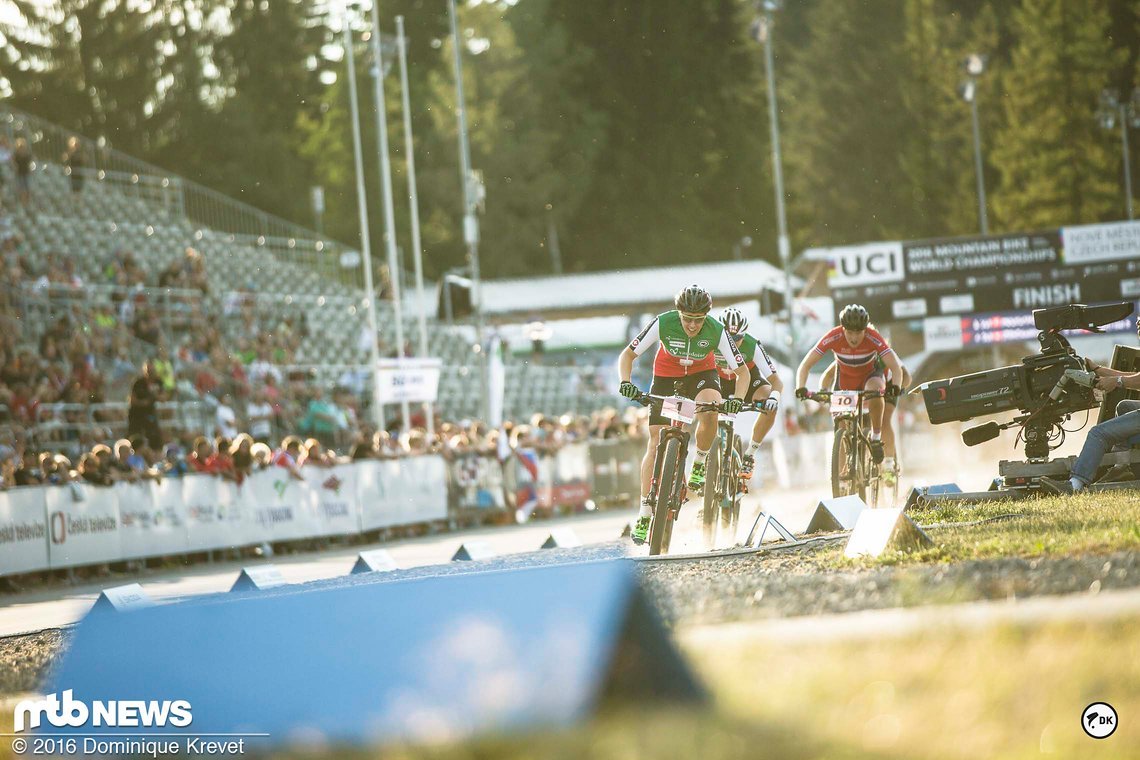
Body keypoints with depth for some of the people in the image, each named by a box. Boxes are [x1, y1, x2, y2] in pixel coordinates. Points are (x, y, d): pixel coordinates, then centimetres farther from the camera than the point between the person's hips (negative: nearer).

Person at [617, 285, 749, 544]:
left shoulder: (716, 331, -27)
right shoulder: (663, 323, -28)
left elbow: (742, 371, -20)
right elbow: (628, 355, -20)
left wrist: (737, 399, -38)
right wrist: (625, 382, -38)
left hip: (701, 374, 0)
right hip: (666, 377, 0)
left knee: (709, 414, -35)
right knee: (656, 443, -8)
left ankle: (699, 464, -6)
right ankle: (644, 514, -2)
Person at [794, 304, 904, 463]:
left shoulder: (873, 337, -32)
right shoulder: (833, 337, -30)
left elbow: (896, 367, -36)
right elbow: (805, 365, -28)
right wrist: (801, 388, -46)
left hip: (871, 374, -2)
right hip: (845, 377, 2)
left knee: (875, 391, -35)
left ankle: (876, 438, -16)